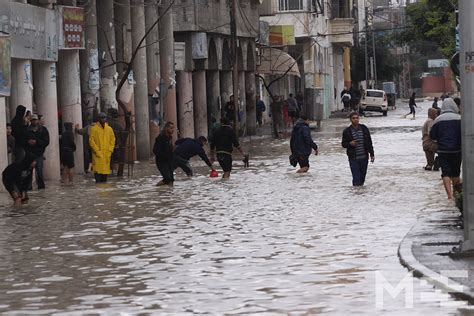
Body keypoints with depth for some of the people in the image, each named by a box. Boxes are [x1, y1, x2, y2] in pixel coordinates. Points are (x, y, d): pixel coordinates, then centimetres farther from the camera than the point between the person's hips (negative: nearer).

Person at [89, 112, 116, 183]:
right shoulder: (94, 129, -1)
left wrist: (110, 151, 3)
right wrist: (97, 151, -10)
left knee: (106, 169, 5)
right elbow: (91, 141, -4)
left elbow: (113, 140, 14)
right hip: (98, 155, -4)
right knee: (98, 170, -9)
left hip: (107, 154, 4)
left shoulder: (109, 129, 11)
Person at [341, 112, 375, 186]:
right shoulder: (347, 131, -2)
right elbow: (343, 144, 4)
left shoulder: (364, 128, 5)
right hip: (353, 159, -3)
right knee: (356, 178, -10)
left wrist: (372, 154, 9)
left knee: (362, 177, 9)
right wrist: (350, 144, -17)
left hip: (364, 158, 3)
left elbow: (369, 142, 11)